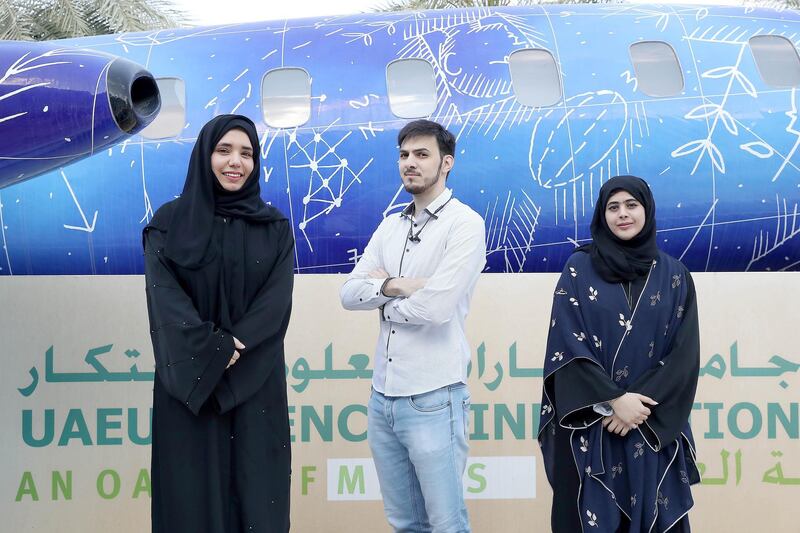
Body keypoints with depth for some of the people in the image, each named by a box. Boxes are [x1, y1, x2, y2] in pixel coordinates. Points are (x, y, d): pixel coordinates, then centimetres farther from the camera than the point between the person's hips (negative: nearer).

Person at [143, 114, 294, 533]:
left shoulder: (275, 227, 6)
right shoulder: (169, 223, 3)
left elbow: (277, 299, -5)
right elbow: (165, 296, -8)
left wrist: (235, 348, -18)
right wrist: (214, 350, -19)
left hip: (255, 382, 1)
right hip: (188, 382, -1)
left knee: (256, 493, 2)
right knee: (193, 494, 2)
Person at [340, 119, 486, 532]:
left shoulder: (464, 223, -8)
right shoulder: (390, 225, 13)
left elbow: (437, 306, -19)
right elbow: (348, 293, 6)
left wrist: (380, 297, -3)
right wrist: (394, 286, -12)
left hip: (432, 399, -7)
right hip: (382, 396, 7)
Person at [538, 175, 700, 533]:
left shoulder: (674, 275, 5)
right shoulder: (578, 268, 1)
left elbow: (685, 352, -1)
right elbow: (567, 344, -6)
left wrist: (641, 406, -13)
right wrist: (613, 400, -15)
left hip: (655, 426, 1)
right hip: (589, 422, -1)